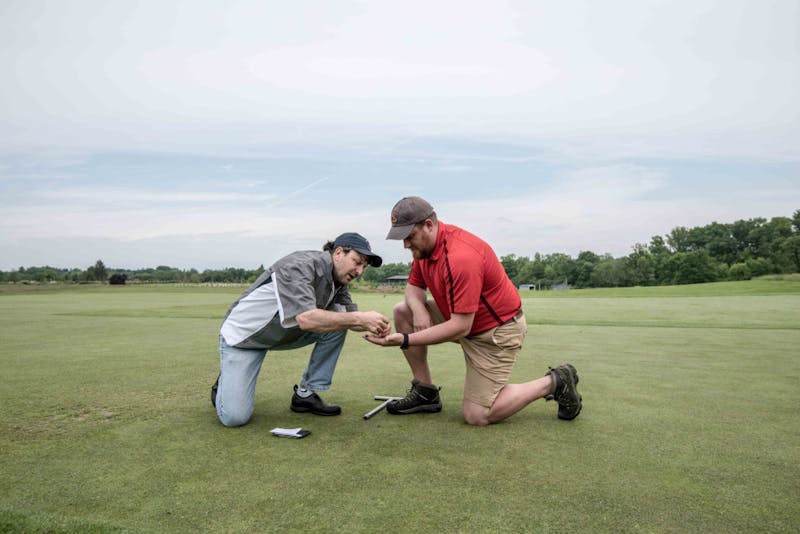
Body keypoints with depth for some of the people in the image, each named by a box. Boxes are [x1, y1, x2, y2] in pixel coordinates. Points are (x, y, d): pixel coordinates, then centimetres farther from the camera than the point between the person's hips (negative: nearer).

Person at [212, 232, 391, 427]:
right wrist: (360, 318, -39)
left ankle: (306, 394, -1)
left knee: (338, 319, -12)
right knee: (234, 417, -18)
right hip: (243, 333, -7)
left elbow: (350, 316, -3)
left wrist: (372, 324, -25)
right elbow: (306, 319, -40)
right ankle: (224, 384, 17)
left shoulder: (338, 281, -4)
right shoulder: (301, 265, -29)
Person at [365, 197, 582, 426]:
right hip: (462, 317, 9)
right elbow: (414, 286, 8)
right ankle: (426, 392, 7)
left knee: (476, 415, -10)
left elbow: (461, 327, -32)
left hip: (498, 328, -9)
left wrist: (405, 340, -33)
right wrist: (418, 309, -17)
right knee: (402, 311, 0)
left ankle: (553, 382, 5)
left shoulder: (461, 257, -32)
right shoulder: (425, 244, -3)